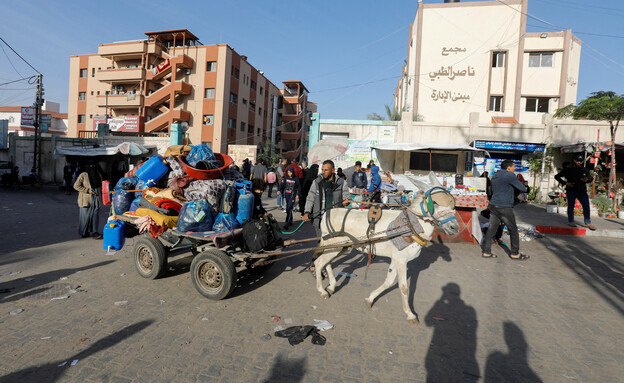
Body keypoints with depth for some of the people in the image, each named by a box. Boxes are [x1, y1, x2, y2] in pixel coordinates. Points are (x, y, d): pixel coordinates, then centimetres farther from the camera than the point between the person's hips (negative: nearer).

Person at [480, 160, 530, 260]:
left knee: (491, 229, 9)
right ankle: (515, 254, 18)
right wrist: (526, 188, 19)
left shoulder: (495, 176, 14)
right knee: (513, 230, 8)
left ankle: (486, 252, 10)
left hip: (493, 206, 7)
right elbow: (522, 188, -6)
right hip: (504, 207, -7)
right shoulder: (510, 175, -10)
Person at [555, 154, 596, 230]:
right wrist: (565, 183, -5)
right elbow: (557, 176, 7)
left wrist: (587, 179, -13)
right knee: (571, 205, -2)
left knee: (586, 205, -3)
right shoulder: (568, 170, 6)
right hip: (571, 190, -3)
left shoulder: (584, 170, 16)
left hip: (582, 191, 3)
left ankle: (588, 223, 4)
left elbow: (591, 178, 11)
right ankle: (570, 221, 7)